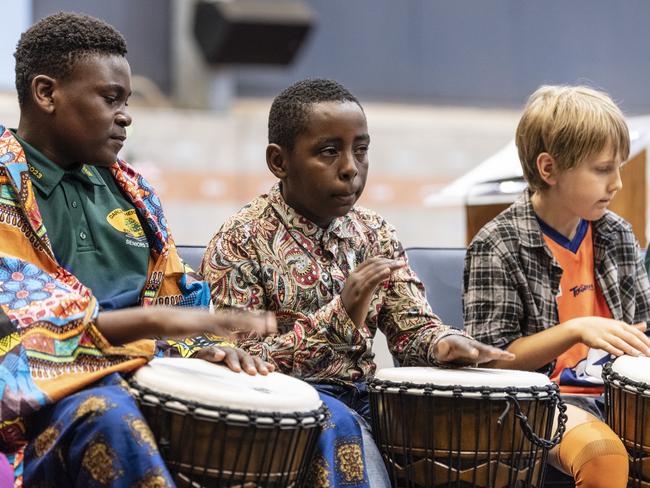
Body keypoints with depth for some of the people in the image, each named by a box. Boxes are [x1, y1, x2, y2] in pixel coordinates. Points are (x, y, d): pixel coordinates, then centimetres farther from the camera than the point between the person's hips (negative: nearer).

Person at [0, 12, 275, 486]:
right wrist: (152, 321, -25)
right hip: (44, 392, -6)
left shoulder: (128, 190, 17)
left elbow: (174, 297, 20)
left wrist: (209, 344, -4)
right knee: (111, 421, -40)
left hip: (149, 376, 7)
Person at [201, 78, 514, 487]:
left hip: (364, 395, 6)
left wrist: (444, 342, -19)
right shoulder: (241, 242, -9)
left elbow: (413, 328, 7)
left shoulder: (374, 234, 10)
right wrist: (339, 316, -27)